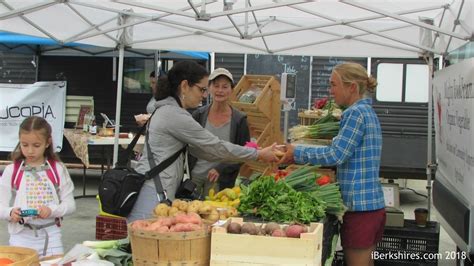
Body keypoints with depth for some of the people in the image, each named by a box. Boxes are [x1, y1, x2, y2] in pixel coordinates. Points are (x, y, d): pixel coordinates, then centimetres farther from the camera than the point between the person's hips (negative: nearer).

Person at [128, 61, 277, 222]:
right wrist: (259, 154, 0)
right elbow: (216, 147, -10)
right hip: (153, 195, -10)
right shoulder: (174, 115, -14)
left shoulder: (166, 110, 17)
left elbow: (199, 150, 17)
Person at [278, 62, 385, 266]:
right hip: (373, 203, 10)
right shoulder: (368, 112, 16)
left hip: (360, 205, -10)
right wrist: (301, 153, 15)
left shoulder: (356, 113, -14)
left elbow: (336, 155, -18)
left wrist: (297, 153, -8)